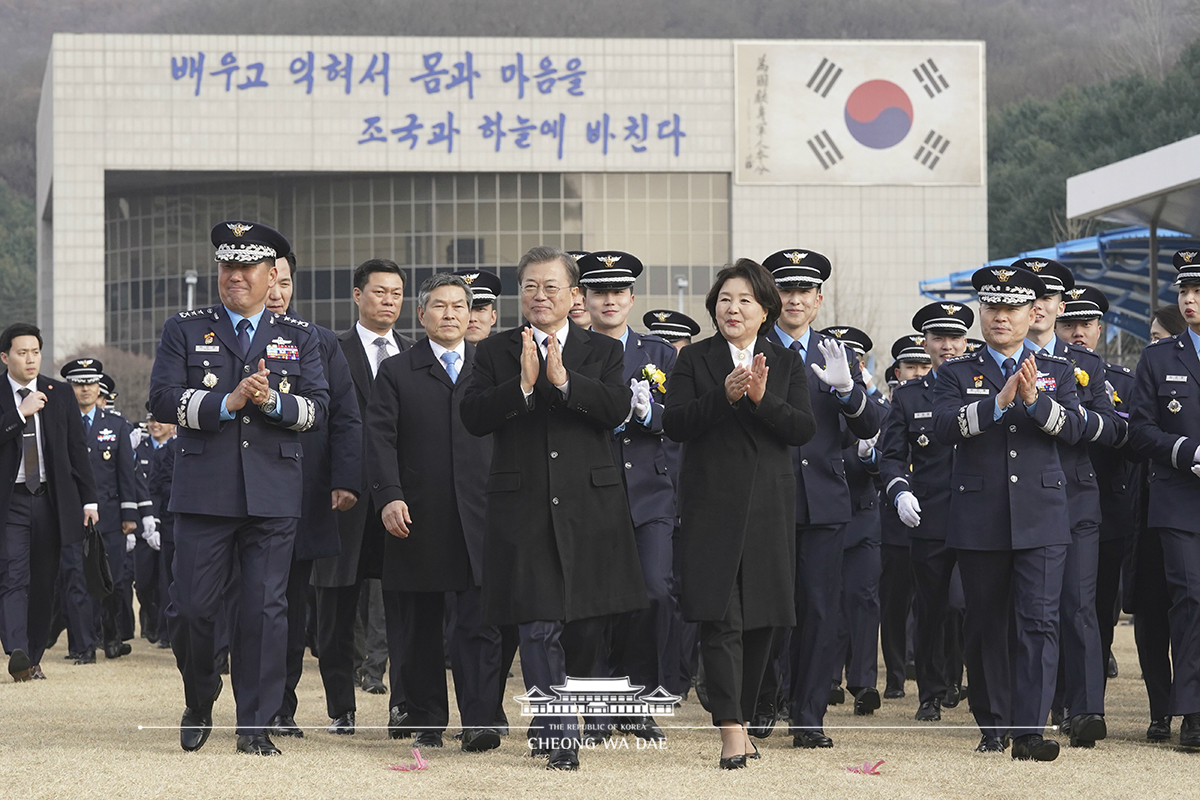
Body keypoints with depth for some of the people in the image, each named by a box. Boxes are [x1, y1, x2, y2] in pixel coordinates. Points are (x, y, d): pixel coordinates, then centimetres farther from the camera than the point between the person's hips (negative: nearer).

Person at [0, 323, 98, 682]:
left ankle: (33, 658, 16)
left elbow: (77, 449, 10)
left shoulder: (60, 394, 9)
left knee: (44, 582, 6)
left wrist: (88, 499, 6)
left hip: (52, 500, 3)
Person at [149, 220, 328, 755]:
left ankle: (256, 725, 6)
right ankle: (199, 703, 23)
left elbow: (317, 408, 4)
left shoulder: (300, 339, 13)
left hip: (274, 495, 1)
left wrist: (274, 402, -15)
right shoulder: (184, 331, 9)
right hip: (202, 494, 0)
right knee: (190, 609, -2)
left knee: (265, 609, -1)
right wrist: (226, 403, -14)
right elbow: (163, 398, -3)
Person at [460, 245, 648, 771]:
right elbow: (473, 417, -5)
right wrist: (522, 384, -18)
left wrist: (564, 379, -18)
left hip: (590, 505, 1)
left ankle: (554, 716, 26)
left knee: (587, 620, 5)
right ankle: (558, 732, 0)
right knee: (538, 624, -7)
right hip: (523, 506, -1)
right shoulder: (494, 353, 8)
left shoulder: (603, 351, 10)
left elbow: (618, 409, -7)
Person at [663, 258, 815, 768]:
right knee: (720, 617, -11)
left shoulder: (787, 364, 11)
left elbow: (803, 429, -1)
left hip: (769, 507, 3)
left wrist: (762, 399, -17)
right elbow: (674, 424, -6)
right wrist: (724, 396, -20)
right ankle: (731, 730, -16)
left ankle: (742, 718, 18)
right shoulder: (694, 361, 6)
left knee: (761, 621, 6)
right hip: (712, 505, -3)